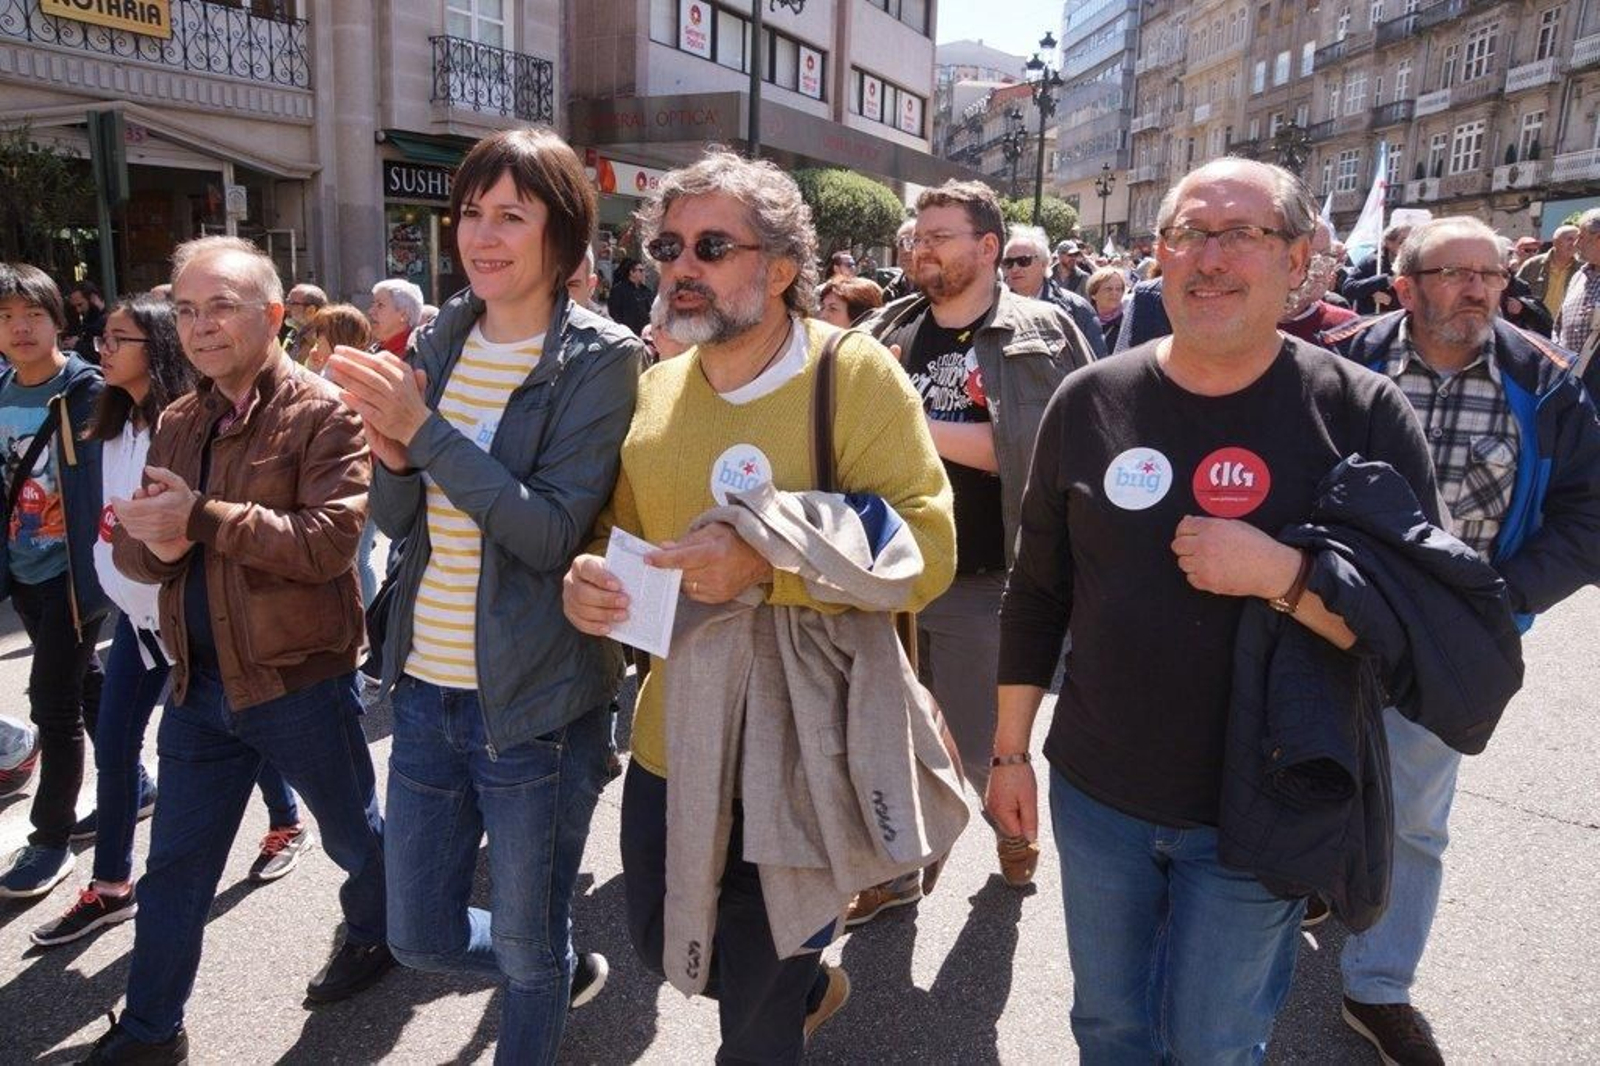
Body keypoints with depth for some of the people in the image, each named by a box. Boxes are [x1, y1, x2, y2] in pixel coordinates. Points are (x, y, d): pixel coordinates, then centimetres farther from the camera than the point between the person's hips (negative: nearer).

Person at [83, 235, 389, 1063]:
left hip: (301, 682, -6)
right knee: (173, 868, 16)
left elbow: (329, 539, -24)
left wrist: (200, 517, -25)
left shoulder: (323, 414, -14)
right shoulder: (178, 423, 8)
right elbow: (131, 541, 9)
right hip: (201, 683, 6)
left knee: (353, 834, 17)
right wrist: (150, 541, -15)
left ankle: (375, 936, 45)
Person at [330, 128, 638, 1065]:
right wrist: (393, 456, -13)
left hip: (533, 704, -6)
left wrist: (425, 430, -24)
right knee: (421, 937, 20)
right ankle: (569, 971, 47)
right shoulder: (442, 341, 6)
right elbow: (399, 519, 7)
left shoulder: (599, 359, -12)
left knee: (527, 953, 14)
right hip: (426, 690, 6)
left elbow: (553, 531, -21)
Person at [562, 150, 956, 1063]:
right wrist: (590, 578, -9)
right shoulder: (655, 388, 4)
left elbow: (926, 546, -19)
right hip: (671, 740, 6)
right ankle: (810, 985, 52)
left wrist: (766, 564, -31)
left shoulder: (855, 373, -13)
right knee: (660, 944, 23)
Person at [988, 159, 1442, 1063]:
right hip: (1095, 794, 2)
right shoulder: (1090, 401, -5)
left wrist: (1278, 574, -27)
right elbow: (1037, 592, 3)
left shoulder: (1364, 415, -11)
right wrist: (1011, 749, 6)